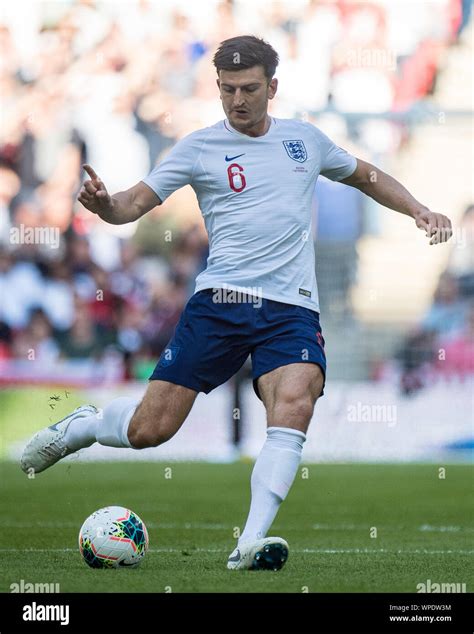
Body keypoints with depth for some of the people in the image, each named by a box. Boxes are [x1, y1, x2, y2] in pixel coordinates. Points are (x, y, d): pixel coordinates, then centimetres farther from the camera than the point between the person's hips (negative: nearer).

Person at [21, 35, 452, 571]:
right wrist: (104, 204, -24)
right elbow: (135, 203, -2)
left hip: (292, 309, 2)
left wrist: (419, 211, 18)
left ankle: (250, 545, -29)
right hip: (219, 301, -2)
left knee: (293, 406, -28)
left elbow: (366, 176, 31)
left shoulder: (304, 138, 14)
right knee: (150, 429, -6)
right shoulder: (200, 146, 4)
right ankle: (80, 427, 28)